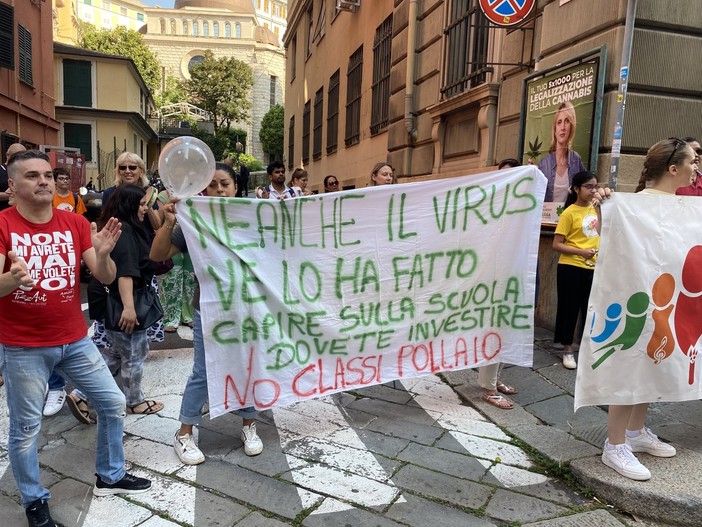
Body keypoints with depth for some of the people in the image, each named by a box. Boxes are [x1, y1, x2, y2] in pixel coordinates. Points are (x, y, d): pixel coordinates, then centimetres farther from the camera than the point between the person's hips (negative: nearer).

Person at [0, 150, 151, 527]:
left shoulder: (75, 223, 0)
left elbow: (105, 278, -4)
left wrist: (102, 254, -25)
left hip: (75, 339, 4)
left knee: (113, 403, 10)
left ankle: (110, 477, 31)